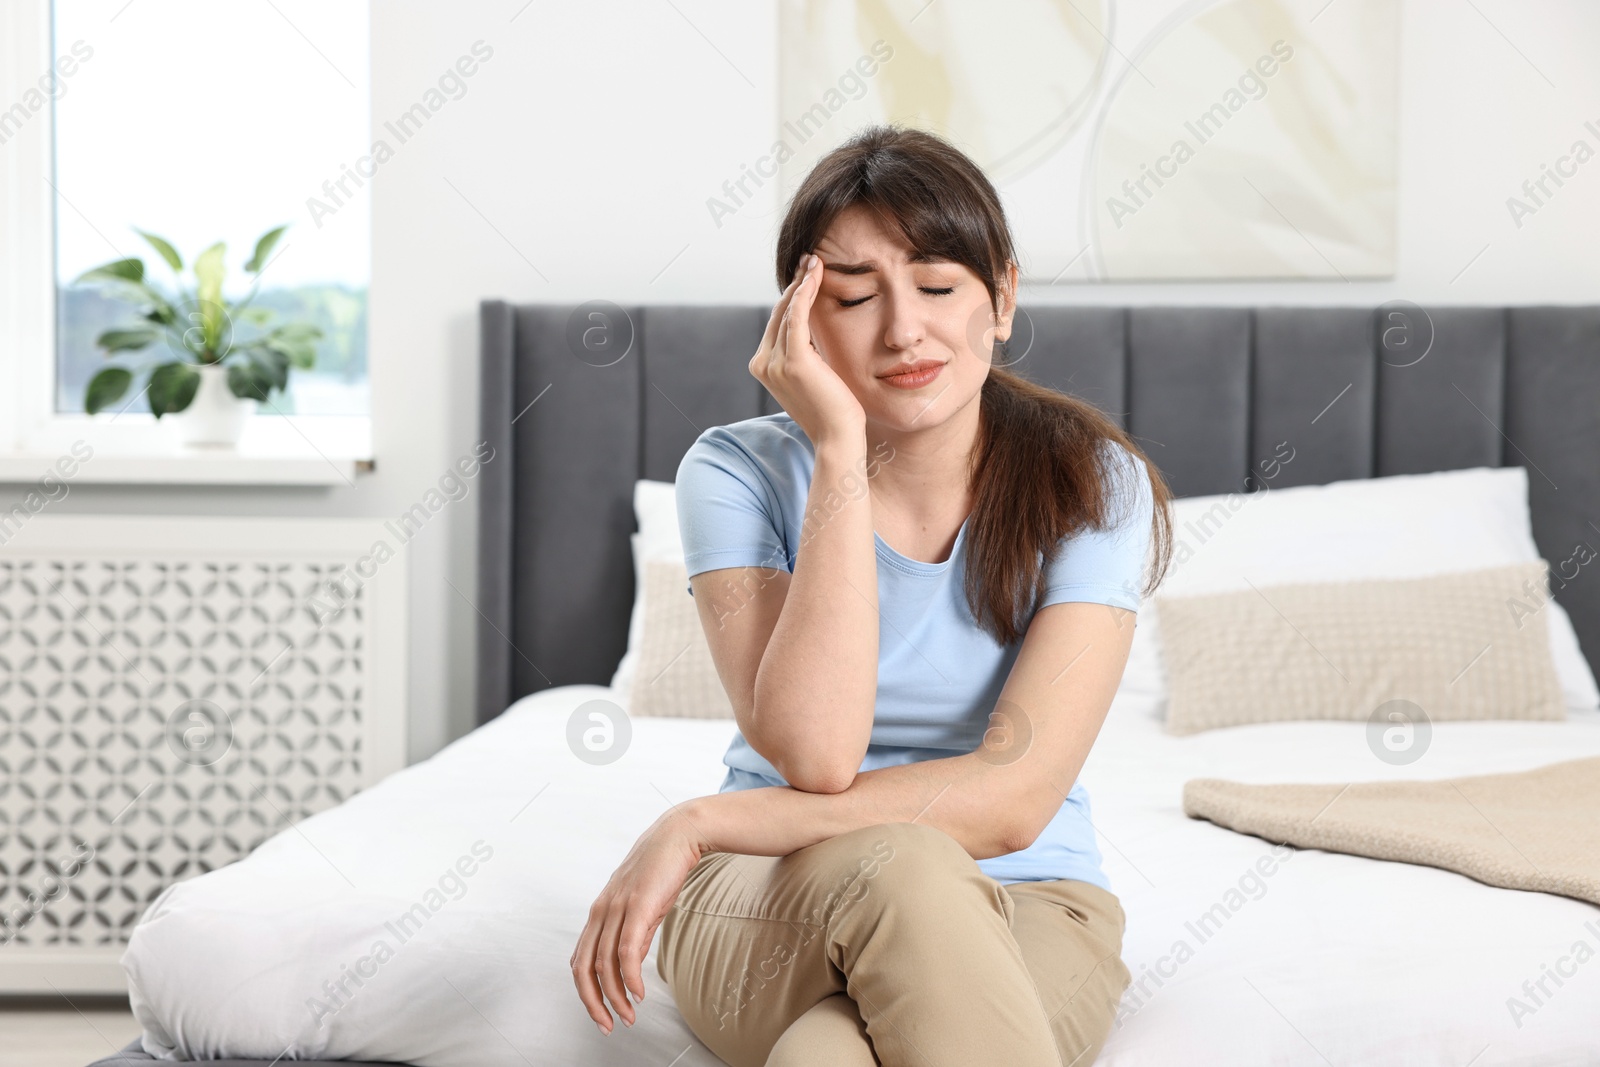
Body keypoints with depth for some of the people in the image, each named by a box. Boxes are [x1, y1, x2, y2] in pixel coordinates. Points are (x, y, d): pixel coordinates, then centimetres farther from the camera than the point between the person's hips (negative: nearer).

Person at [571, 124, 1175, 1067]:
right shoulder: (738, 472, -6)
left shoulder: (1093, 484, -7)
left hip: (1023, 908, -1)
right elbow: (813, 757, -21)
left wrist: (696, 826, -19)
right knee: (898, 864, -35)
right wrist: (840, 450, -20)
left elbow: (1012, 799, -17)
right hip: (768, 900, 1)